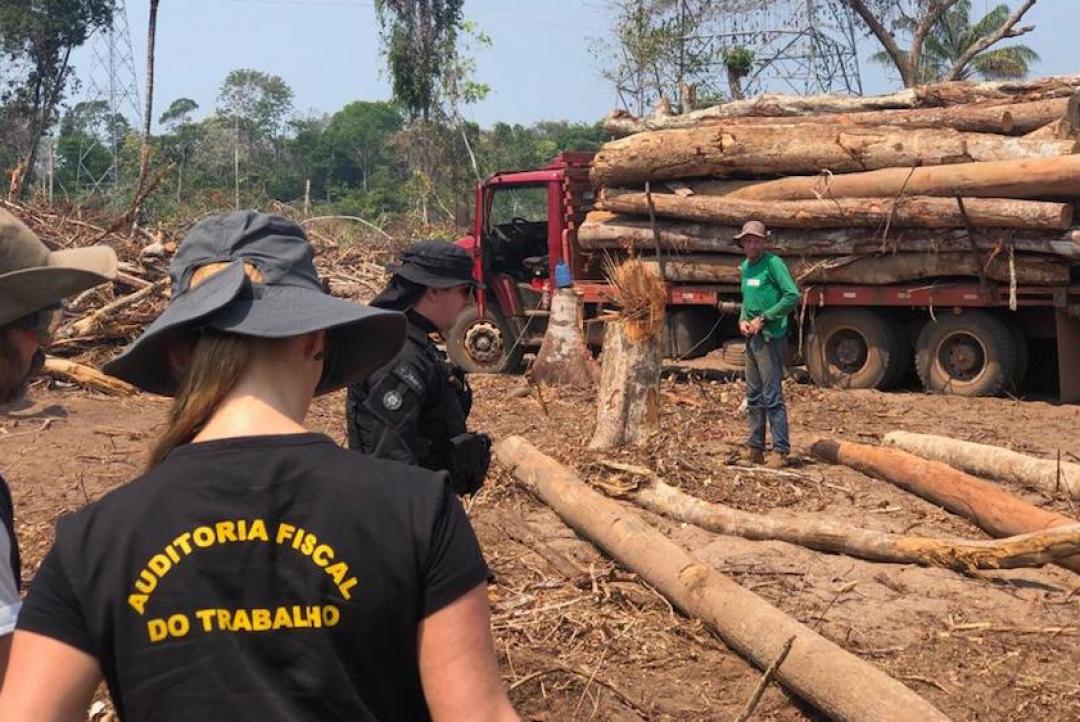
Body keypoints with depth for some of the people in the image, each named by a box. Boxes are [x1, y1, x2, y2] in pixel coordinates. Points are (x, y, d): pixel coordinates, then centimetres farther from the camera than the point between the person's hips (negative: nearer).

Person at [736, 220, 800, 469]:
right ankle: (755, 449, 21)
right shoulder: (745, 267, 14)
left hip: (771, 337, -8)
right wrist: (743, 320, 5)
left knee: (772, 396, -7)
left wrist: (763, 319, -15)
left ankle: (780, 452, -3)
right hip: (751, 337, 8)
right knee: (754, 396, 13)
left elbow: (792, 296, -16)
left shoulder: (773, 263, -10)